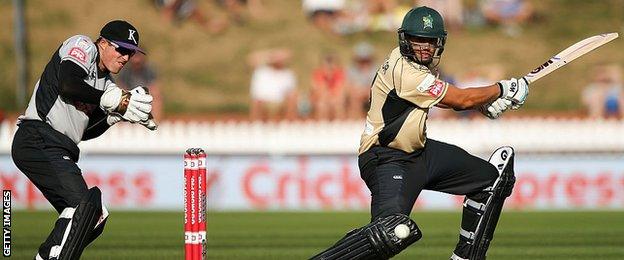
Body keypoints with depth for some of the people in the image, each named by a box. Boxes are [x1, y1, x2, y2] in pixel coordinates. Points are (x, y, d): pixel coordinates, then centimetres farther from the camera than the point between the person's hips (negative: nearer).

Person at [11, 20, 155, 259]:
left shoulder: (105, 84, 23)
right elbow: (68, 86, -20)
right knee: (82, 203, -24)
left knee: (95, 217, 10)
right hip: (38, 139, -10)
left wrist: (119, 112, 4)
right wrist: (116, 100, -17)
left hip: (59, 152, 10)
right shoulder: (82, 46, -1)